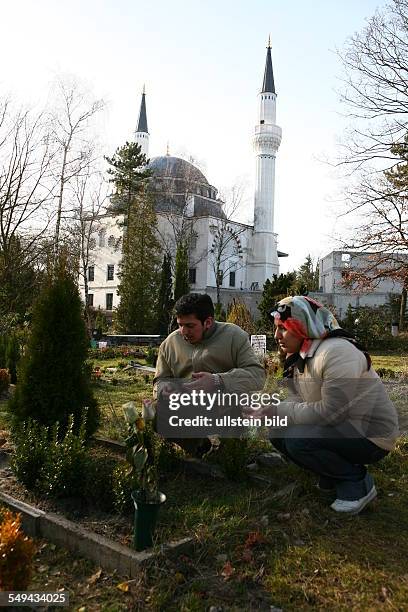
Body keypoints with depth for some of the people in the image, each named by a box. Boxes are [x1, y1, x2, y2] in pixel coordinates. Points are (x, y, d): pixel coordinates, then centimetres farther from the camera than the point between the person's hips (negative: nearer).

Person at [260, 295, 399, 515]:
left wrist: (279, 411, -23)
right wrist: (269, 410, -15)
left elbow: (330, 412, -30)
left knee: (298, 440, -26)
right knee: (279, 433, 0)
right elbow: (301, 402, 2)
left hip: (370, 434, -9)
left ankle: (358, 483, -3)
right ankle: (333, 479, 15)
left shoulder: (337, 352, -25)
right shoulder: (300, 357, 6)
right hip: (340, 428, 9)